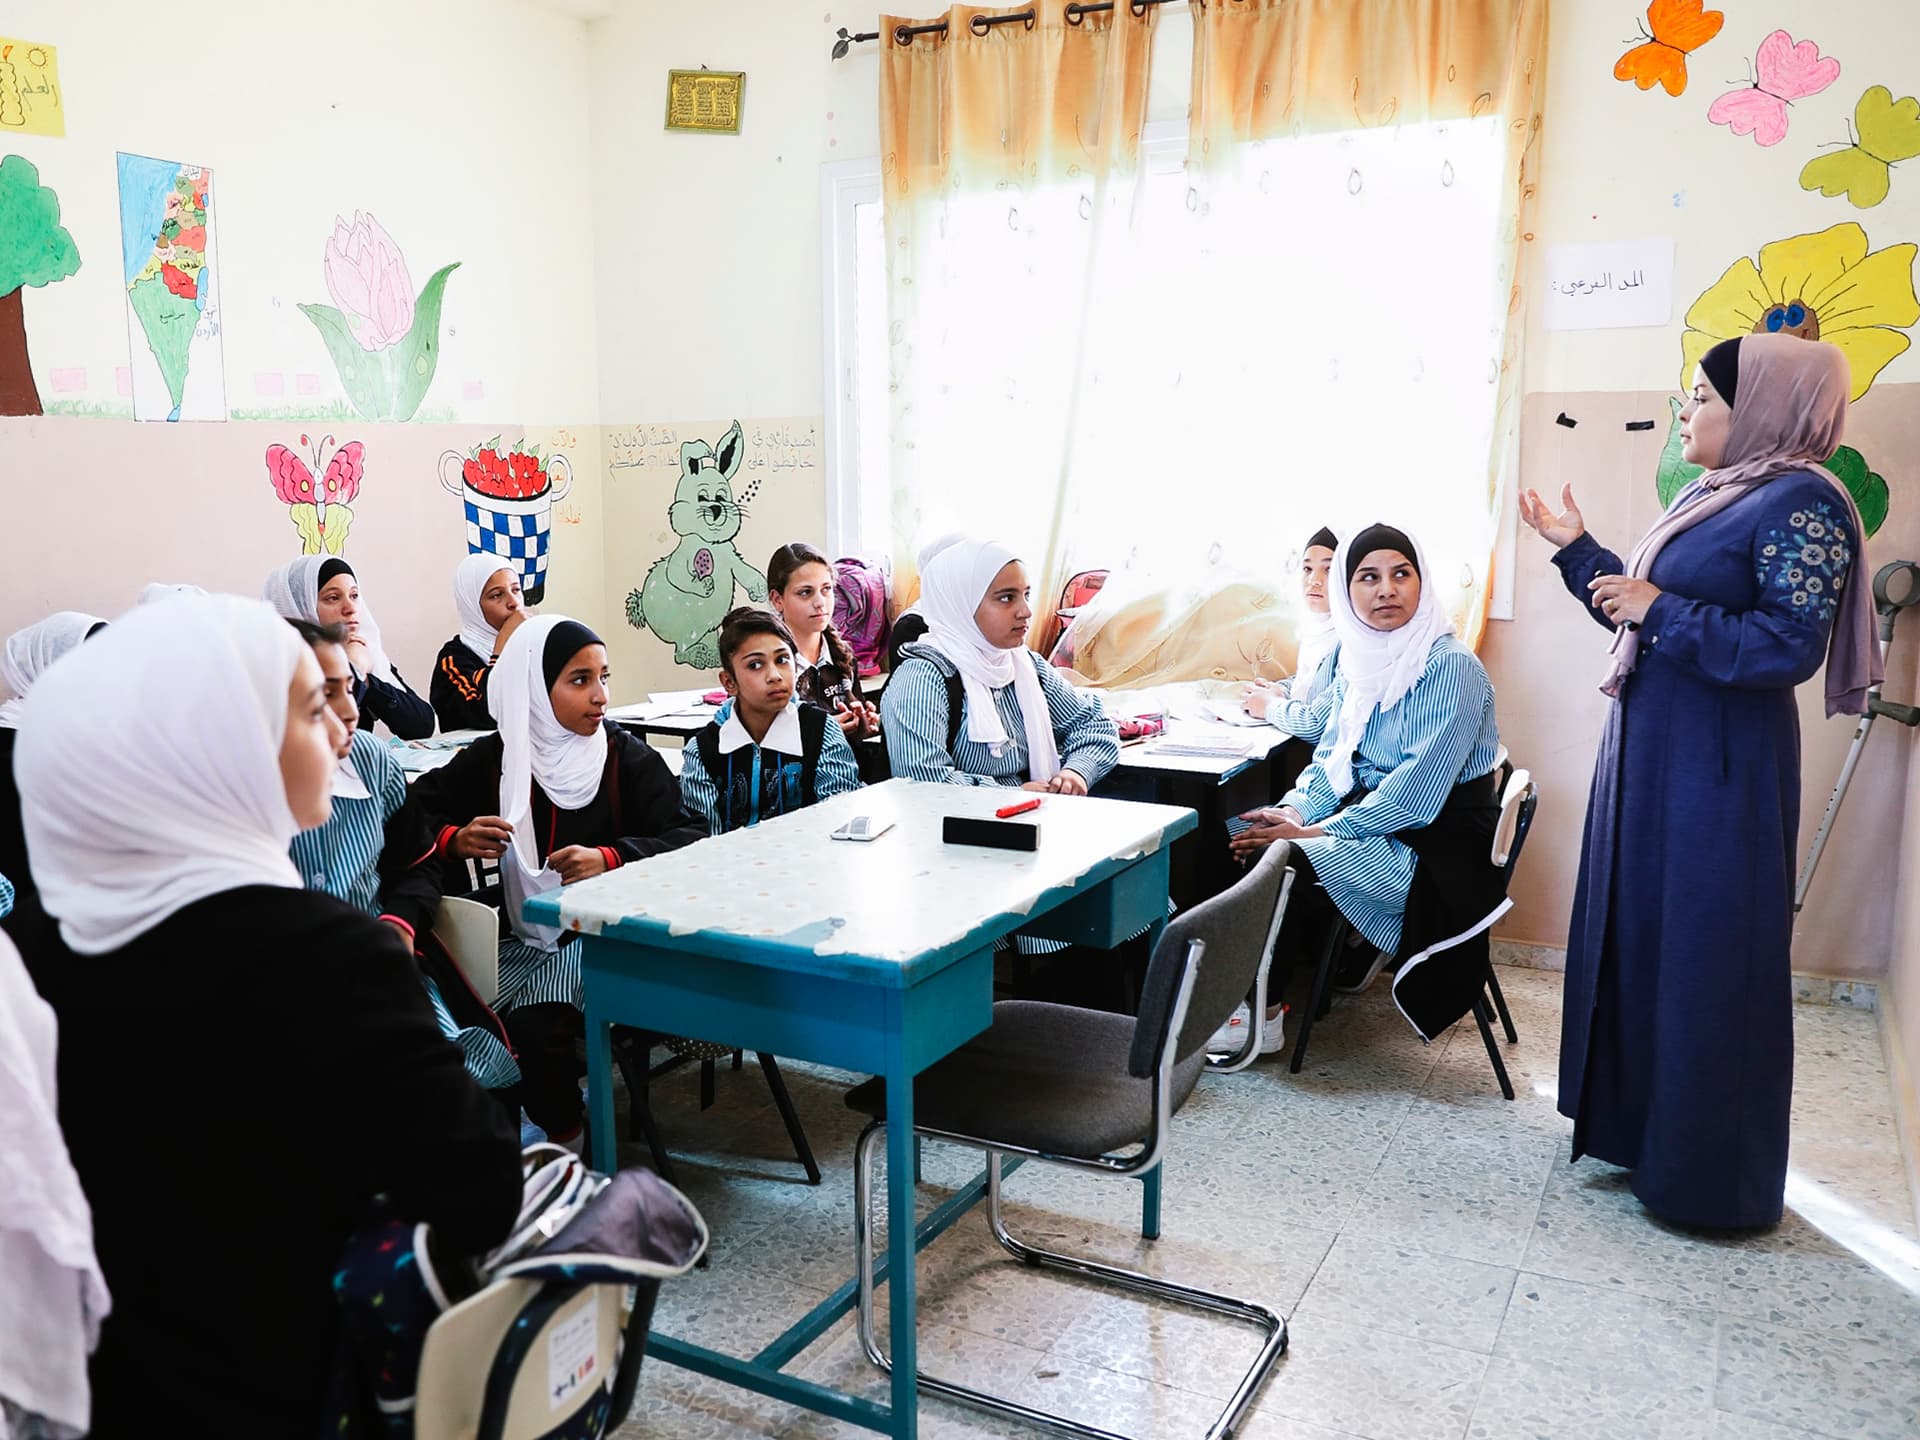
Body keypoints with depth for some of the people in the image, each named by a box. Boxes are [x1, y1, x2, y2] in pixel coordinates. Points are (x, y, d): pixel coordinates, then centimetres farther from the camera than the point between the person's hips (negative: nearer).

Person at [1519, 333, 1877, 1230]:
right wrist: (1575, 549, 16)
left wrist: (1661, 609, -22)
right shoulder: (1705, 498, 13)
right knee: (1634, 937, 15)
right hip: (1647, 751, 9)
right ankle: (1636, 1123, 30)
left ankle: (1709, 1176, 14)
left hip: (1717, 770, -9)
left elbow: (1789, 648, -21)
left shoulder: (1803, 504, -14)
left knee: (1707, 962, 0)